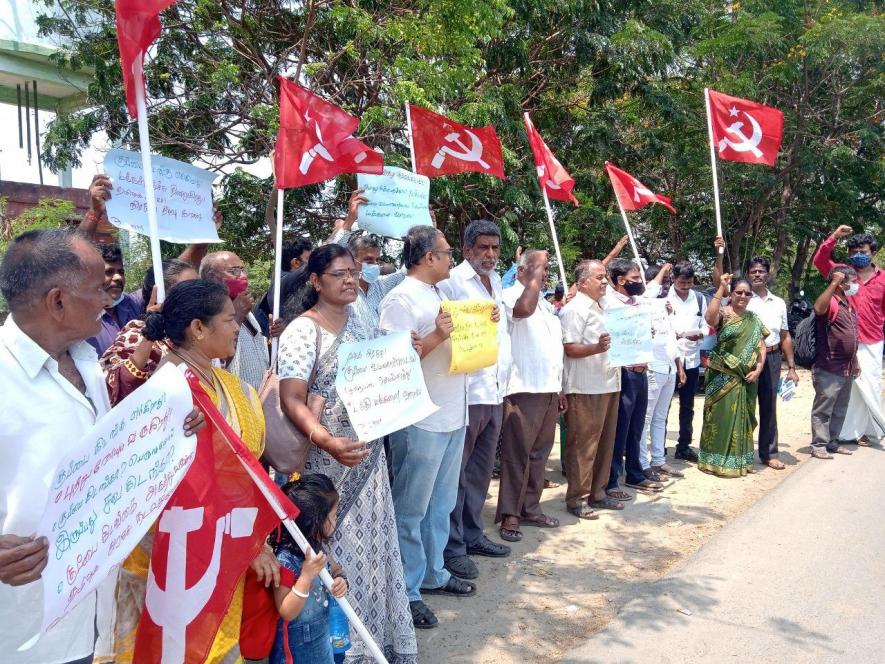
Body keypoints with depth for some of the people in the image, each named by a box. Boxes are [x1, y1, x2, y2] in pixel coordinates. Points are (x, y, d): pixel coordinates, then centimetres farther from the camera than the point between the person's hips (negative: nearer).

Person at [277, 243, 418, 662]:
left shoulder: (360, 323, 8)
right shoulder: (302, 331, -11)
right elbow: (292, 400, -21)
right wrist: (327, 441, -37)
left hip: (370, 451, 6)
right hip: (329, 458, -6)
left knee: (373, 541, 13)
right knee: (338, 547, 3)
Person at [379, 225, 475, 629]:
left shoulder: (440, 296, 15)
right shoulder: (401, 300, -12)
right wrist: (436, 337, -26)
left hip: (453, 416, 9)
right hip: (421, 422, -9)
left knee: (441, 504, 19)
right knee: (411, 510, 3)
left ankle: (433, 574, 33)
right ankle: (406, 591, 15)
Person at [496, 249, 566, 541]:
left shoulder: (546, 304, 20)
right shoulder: (511, 294, -6)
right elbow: (524, 308, -32)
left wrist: (560, 389, 20)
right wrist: (535, 274, -17)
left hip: (548, 389, 8)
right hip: (523, 390, -8)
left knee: (539, 453, 13)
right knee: (517, 454, -4)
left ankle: (531, 508, 23)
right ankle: (509, 515, 3)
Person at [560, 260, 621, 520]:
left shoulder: (602, 307, 18)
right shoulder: (575, 309, -10)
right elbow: (570, 348, -18)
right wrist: (597, 348, -32)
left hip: (608, 384, 9)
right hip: (585, 389, -9)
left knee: (605, 442, 13)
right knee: (583, 444, -3)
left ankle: (597, 493, 24)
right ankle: (577, 498, 6)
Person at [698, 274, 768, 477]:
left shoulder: (753, 319, 11)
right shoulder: (723, 314, -6)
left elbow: (761, 346, 11)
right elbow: (709, 317, -30)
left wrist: (758, 369, -3)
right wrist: (720, 289, -30)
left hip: (746, 377, 6)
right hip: (724, 376, -5)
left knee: (742, 417, 12)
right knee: (722, 416, -3)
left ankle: (739, 460, 23)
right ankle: (718, 460, 7)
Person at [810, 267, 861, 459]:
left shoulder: (849, 305, 16)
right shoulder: (830, 302, -13)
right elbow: (818, 308, -40)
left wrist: (855, 361, 24)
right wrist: (834, 283, -40)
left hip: (846, 370, 9)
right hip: (828, 370, -9)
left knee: (840, 410, 17)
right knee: (823, 410, -1)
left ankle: (832, 443, 28)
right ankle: (818, 446, 7)